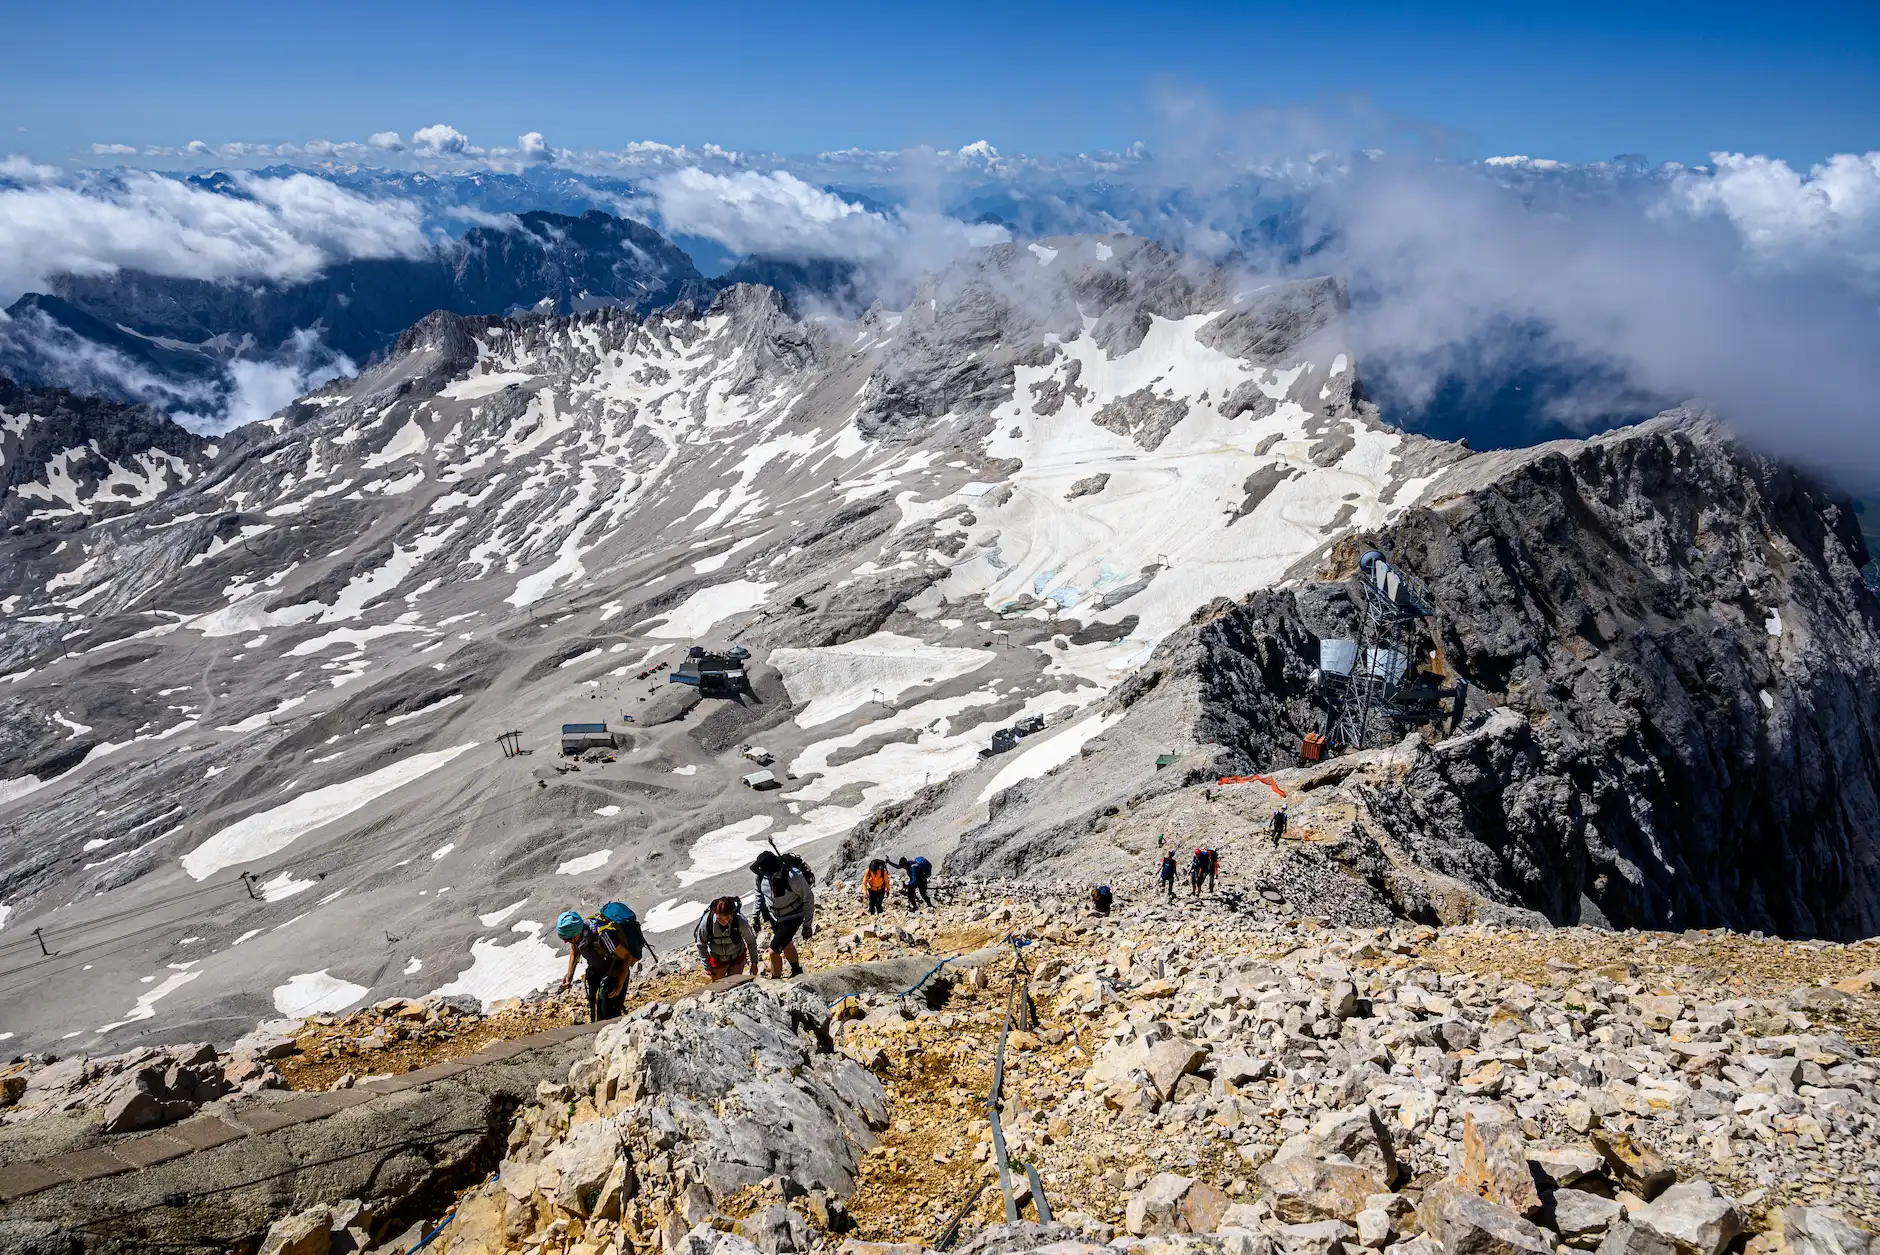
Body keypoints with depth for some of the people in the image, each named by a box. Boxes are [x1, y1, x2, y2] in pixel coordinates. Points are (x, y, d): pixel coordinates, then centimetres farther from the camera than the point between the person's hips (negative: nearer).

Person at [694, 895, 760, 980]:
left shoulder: (741, 922, -31)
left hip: (737, 957, -1)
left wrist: (754, 963, -3)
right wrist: (707, 967, -5)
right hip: (717, 959, 1)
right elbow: (701, 945, -11)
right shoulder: (706, 922, -29)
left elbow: (751, 942, -12)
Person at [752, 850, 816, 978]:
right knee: (785, 945, 28)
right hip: (774, 916, 6)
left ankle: (776, 981, 10)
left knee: (774, 951, -13)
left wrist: (807, 924, -15)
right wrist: (756, 916, 5)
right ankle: (796, 971, 55)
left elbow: (808, 898, -21)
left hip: (792, 918, -6)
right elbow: (759, 894, 4)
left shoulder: (792, 877, -36)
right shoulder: (762, 875, -19)